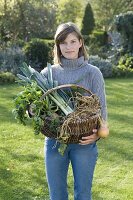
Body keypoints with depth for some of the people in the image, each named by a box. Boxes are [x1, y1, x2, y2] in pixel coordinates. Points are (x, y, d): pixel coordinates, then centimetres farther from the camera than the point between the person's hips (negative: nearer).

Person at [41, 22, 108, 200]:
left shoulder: (93, 73, -2)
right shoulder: (48, 73, 2)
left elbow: (101, 107, -3)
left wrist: (97, 133, -19)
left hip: (84, 141, -1)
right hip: (54, 140, 2)